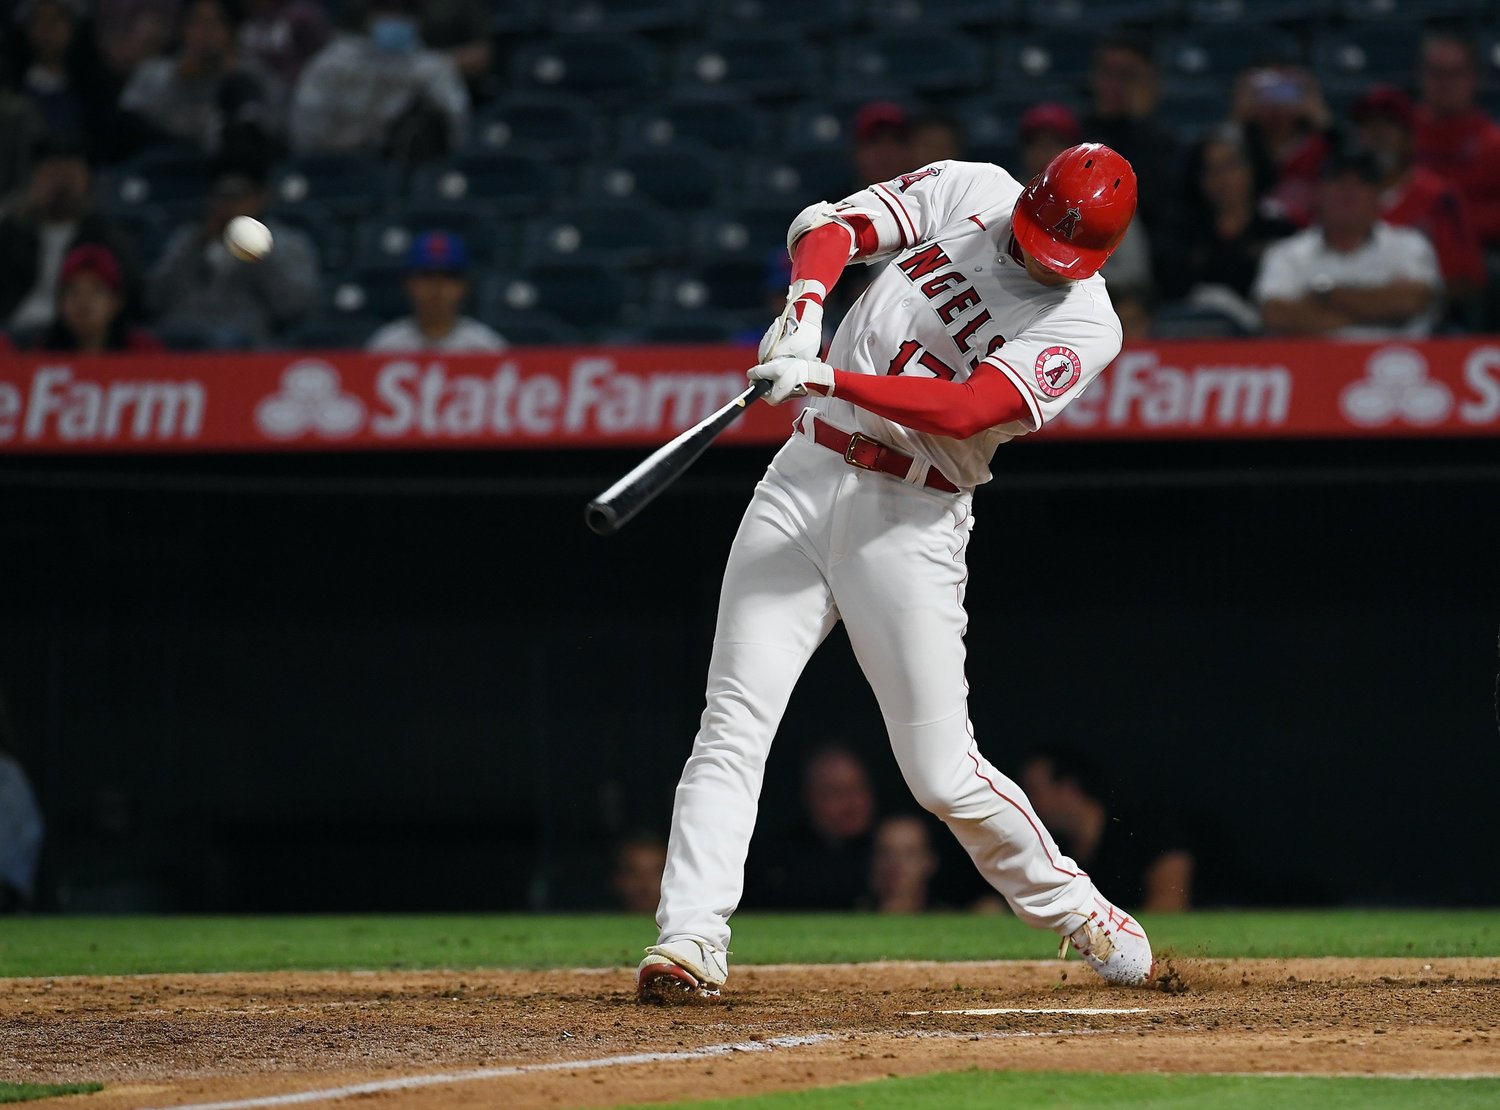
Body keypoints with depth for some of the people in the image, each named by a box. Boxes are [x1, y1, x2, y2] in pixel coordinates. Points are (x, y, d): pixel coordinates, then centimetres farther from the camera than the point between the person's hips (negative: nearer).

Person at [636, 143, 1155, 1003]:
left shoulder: (1084, 327, -8)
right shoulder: (970, 192, 3)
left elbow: (964, 411, -21)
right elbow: (831, 227, -5)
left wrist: (830, 381, -31)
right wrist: (807, 307, -26)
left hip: (913, 521, -3)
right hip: (806, 480, 3)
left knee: (943, 772, -1)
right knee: (735, 721, -8)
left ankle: (1074, 907, 21)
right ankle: (690, 940, -11)